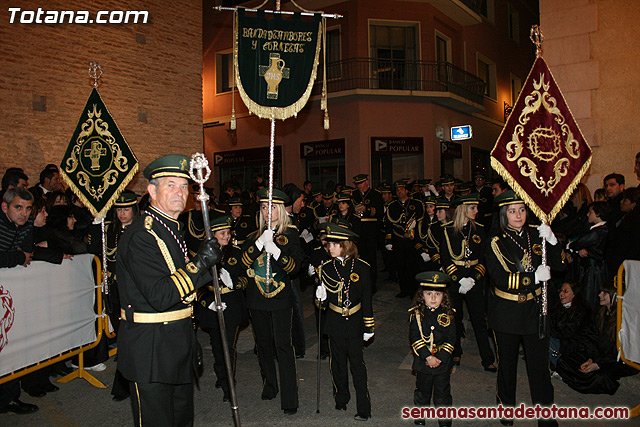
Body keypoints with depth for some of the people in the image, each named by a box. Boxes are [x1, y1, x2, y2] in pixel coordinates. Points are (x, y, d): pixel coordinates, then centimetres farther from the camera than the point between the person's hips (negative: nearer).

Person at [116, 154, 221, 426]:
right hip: (150, 350, -9)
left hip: (178, 342, 9)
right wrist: (200, 264, -28)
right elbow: (159, 296, -27)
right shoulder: (140, 236, -20)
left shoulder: (176, 229, 10)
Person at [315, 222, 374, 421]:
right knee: (337, 362, 12)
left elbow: (367, 300, -1)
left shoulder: (361, 267, -6)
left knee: (357, 363, 0)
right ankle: (341, 399, 29)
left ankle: (364, 407, 8)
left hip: (355, 323, -2)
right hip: (335, 323, 3)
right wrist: (322, 297, -18)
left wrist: (369, 327, 0)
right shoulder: (326, 268, 0)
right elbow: (325, 300, 6)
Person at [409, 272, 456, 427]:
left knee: (442, 394, 10)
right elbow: (415, 339, -10)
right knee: (422, 392, 16)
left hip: (443, 362, 0)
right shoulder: (416, 314, -7)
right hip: (422, 362, 0)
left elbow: (451, 340, -6)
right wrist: (428, 357, -18)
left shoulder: (448, 314, -5)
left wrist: (439, 358, -15)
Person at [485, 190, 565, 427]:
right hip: (507, 312, -1)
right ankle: (506, 406, 34)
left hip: (535, 309, 2)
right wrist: (534, 277, -24)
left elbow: (559, 265, -3)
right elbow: (502, 280, -15)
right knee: (507, 361, 13)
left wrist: (552, 241, -19)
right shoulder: (497, 244, -7)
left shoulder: (536, 235, 2)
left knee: (539, 363, 3)